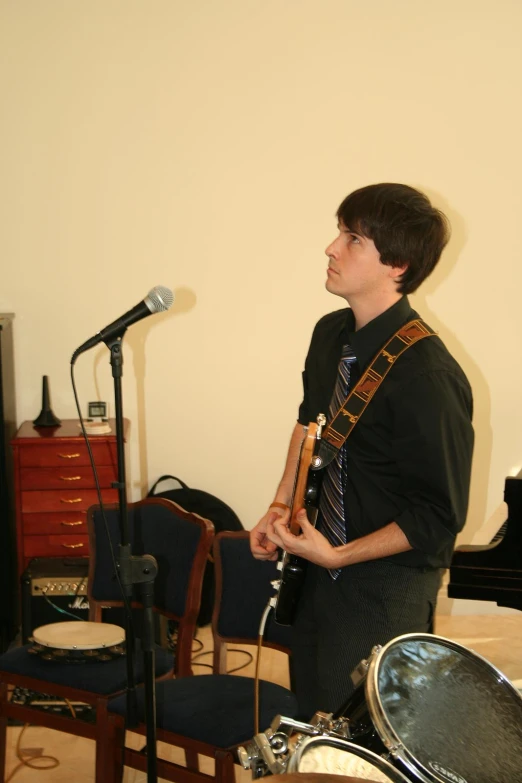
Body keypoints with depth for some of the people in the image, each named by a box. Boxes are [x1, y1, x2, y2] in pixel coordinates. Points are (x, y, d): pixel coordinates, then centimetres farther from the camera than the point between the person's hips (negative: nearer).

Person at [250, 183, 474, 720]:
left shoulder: (427, 377, -27)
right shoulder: (331, 334, -2)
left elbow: (440, 515, -22)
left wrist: (336, 556, -21)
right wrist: (281, 506, 6)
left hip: (385, 587, -8)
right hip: (320, 572, 8)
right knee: (310, 713, 22)